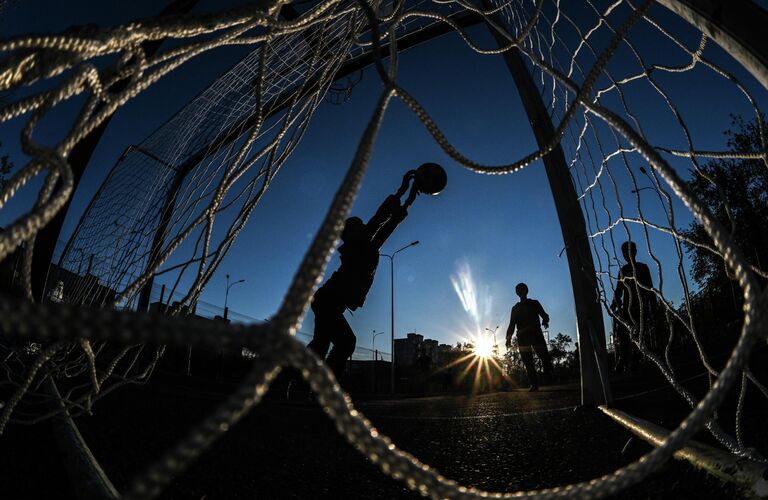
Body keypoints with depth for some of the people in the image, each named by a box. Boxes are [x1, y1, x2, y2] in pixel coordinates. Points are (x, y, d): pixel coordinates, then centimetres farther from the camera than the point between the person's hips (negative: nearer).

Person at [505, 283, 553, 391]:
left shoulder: (534, 303, 17)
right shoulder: (515, 308, 20)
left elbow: (544, 315, 8)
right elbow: (512, 325, 14)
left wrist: (545, 321, -16)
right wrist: (509, 337, 0)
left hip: (536, 333, -1)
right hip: (522, 336, 1)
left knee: (544, 355, -17)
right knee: (527, 361, -7)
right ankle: (534, 384, -6)